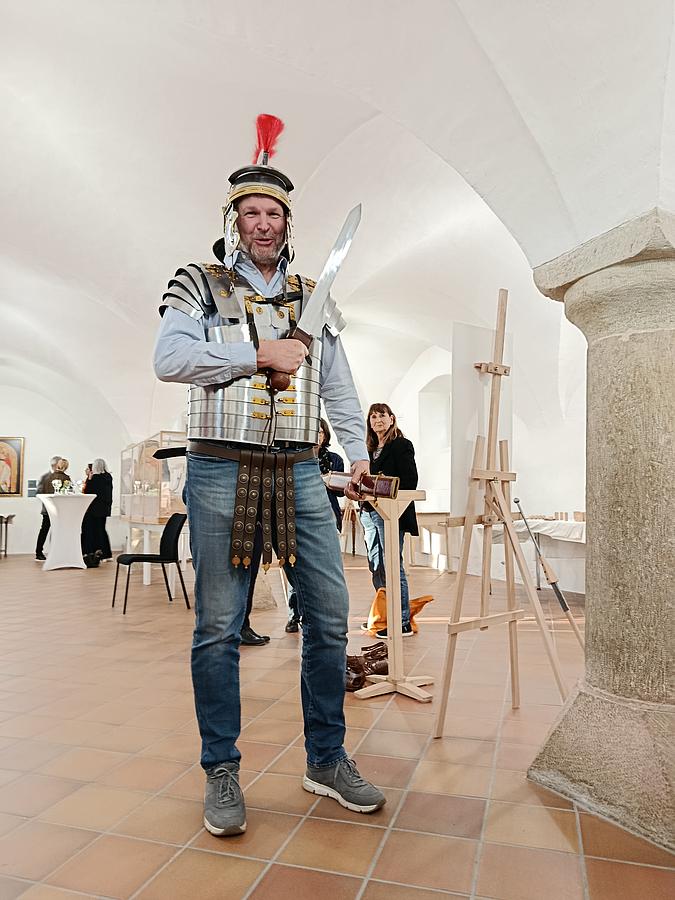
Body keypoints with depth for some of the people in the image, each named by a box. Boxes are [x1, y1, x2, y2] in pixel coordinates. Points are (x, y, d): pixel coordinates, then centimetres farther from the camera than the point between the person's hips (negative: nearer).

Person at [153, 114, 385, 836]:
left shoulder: (314, 299, 17)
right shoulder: (200, 285, 6)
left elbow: (339, 385, 17)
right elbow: (168, 358, -11)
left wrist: (359, 452, 5)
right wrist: (259, 353, -12)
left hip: (299, 474, 4)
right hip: (222, 472, -3)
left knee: (330, 616, 4)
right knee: (219, 627, 2)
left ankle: (326, 759, 22)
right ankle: (222, 772, 20)